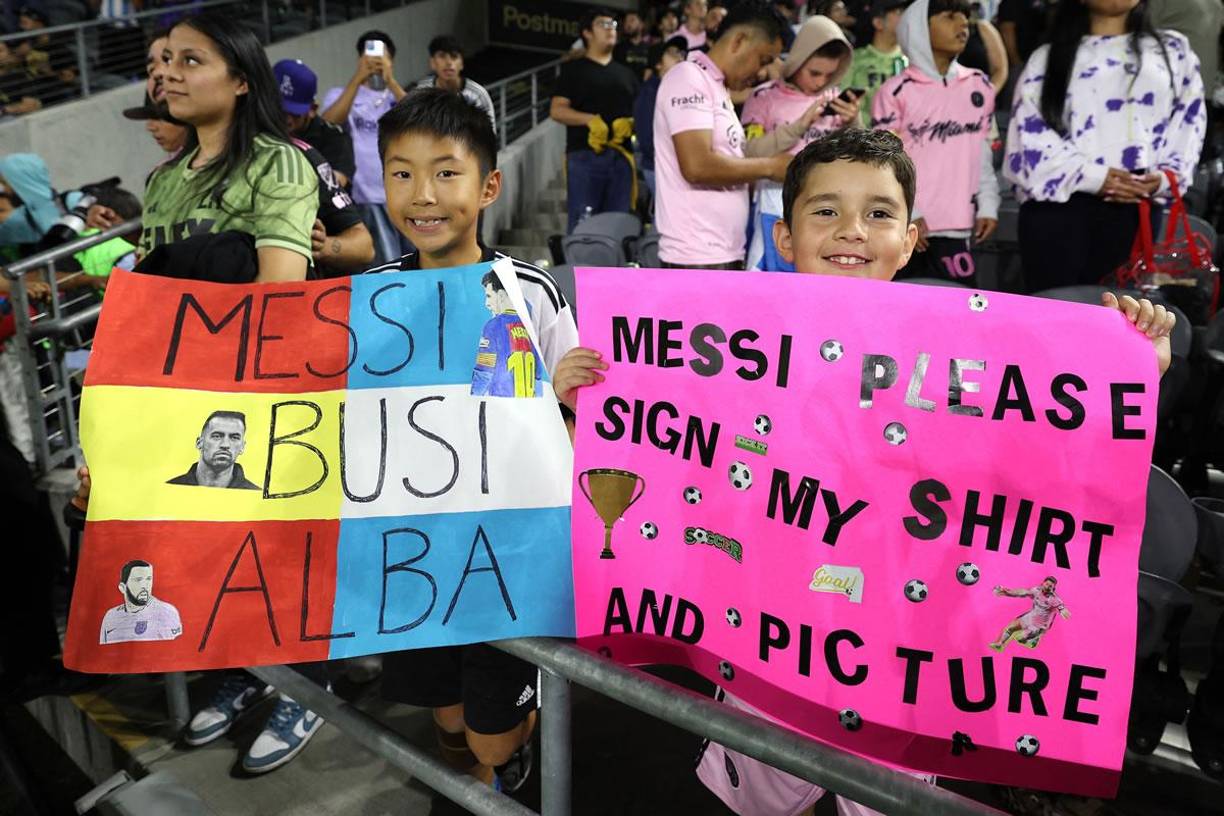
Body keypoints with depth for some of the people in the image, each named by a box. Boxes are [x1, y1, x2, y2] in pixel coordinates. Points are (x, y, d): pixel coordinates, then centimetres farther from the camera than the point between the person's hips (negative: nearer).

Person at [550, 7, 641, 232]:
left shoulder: (625, 73, 21)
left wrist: (630, 123, -2)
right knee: (582, 223, -9)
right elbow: (556, 111, -1)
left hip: (620, 156, 4)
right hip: (584, 156, -4)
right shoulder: (574, 69, 8)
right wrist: (590, 119, -16)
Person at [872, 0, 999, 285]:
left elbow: (983, 153, 16)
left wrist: (987, 205, 7)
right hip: (906, 228, -4)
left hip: (956, 226, 4)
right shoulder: (896, 91, -3)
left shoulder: (979, 86, 12)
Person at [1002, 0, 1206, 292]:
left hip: (1134, 205, 2)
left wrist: (1163, 177, -5)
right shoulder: (1048, 57, 12)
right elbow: (1029, 133, 1)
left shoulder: (1173, 50, 20)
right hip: (1058, 203, -2)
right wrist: (1091, 176, -11)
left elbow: (1189, 122, 14)